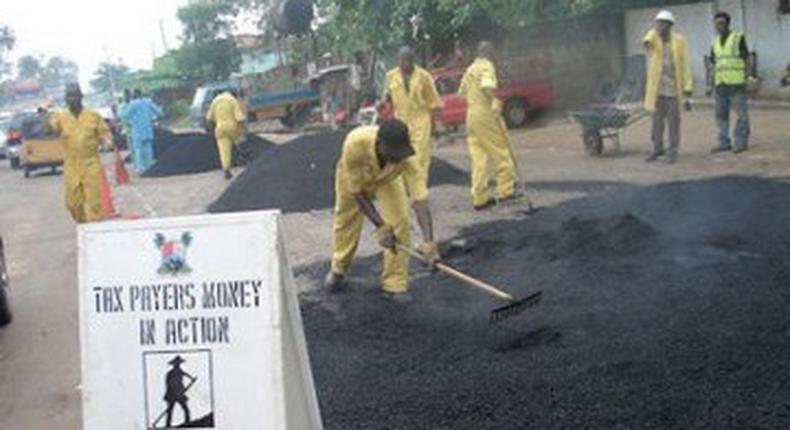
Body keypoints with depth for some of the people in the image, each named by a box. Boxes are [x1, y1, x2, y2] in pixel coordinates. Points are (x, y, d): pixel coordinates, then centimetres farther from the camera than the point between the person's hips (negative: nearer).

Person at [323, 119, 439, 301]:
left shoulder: (406, 153, -41)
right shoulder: (355, 144, -44)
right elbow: (356, 191, -31)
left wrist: (429, 241, -51)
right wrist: (380, 226, -32)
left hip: (387, 178, 1)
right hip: (353, 176, 0)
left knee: (400, 222, -15)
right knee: (346, 221, 15)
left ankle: (394, 284, 1)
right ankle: (338, 270, 44)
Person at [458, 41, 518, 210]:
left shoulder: (470, 69, 17)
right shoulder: (487, 66, -8)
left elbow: (461, 93, 23)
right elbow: (487, 87, -26)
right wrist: (495, 104, -20)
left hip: (471, 115, 8)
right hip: (487, 115, -8)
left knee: (479, 157, 8)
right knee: (501, 152, 3)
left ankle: (480, 198, 8)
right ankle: (506, 190, 6)